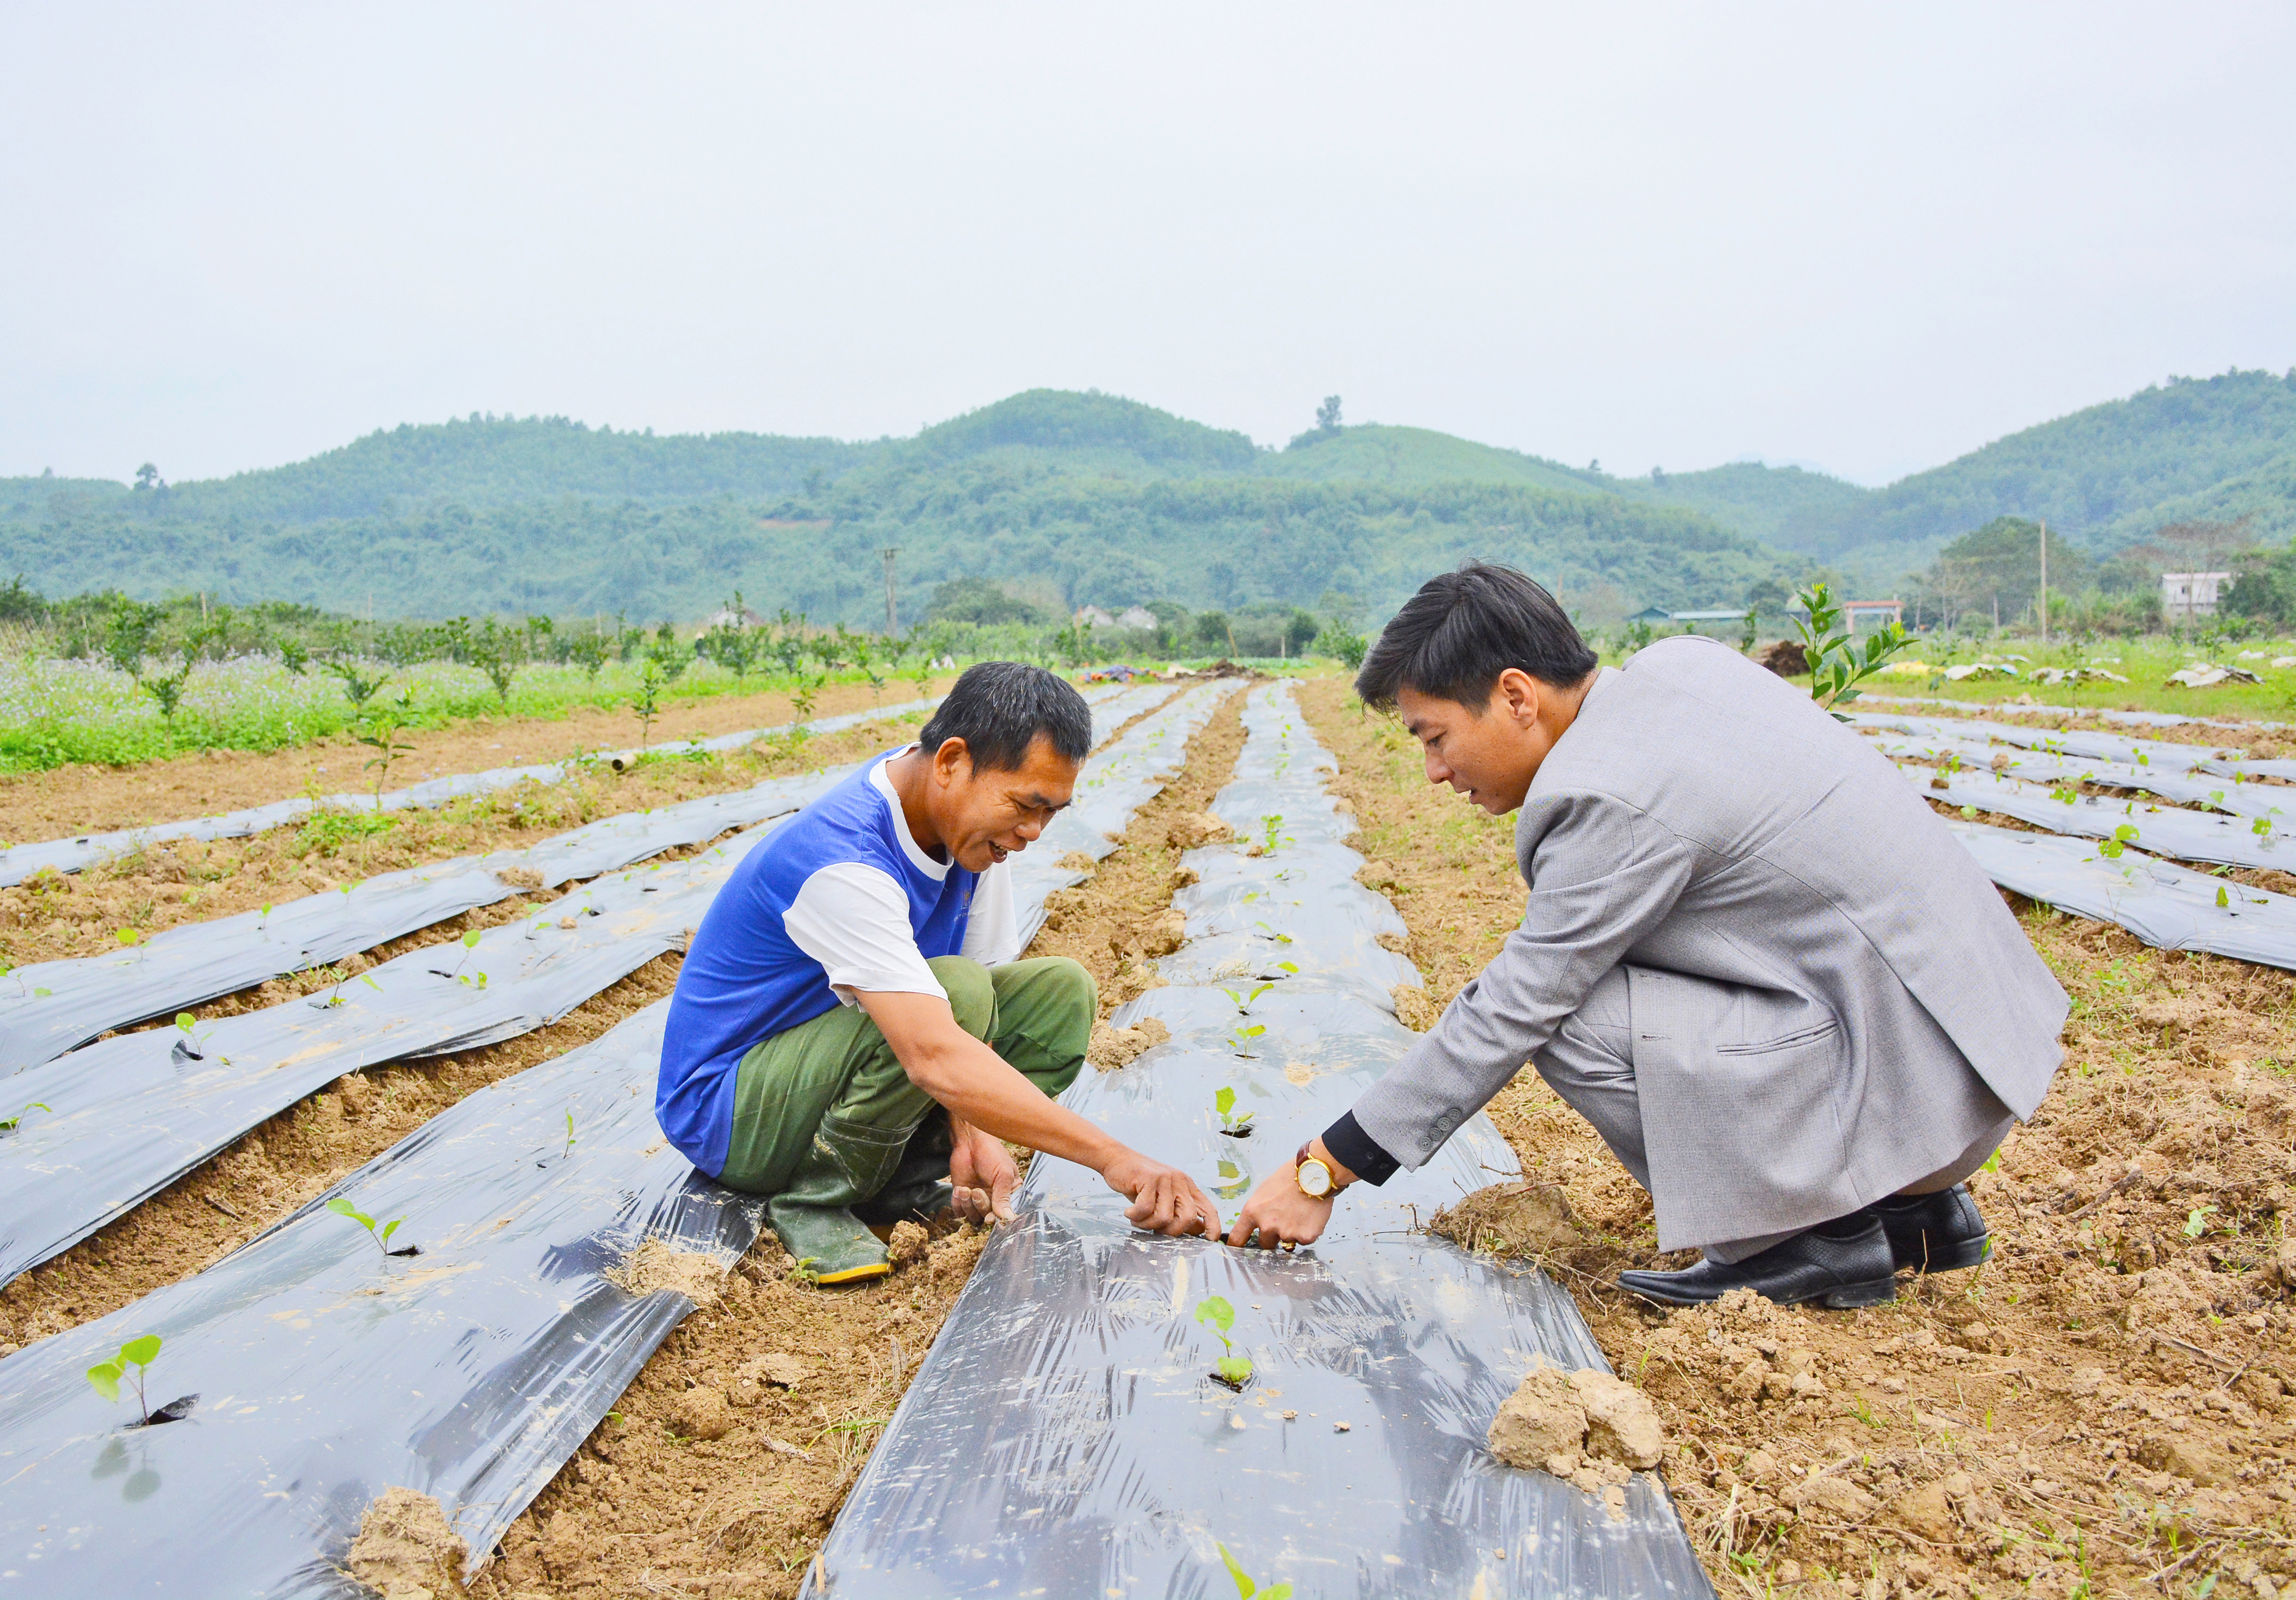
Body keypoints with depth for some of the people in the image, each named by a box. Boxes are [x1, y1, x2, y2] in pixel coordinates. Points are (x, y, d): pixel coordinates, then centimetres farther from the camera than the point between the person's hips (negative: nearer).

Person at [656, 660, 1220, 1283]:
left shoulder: (974, 821, -6)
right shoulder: (842, 862, -33)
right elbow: (935, 1056, -42)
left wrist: (972, 1130, -19)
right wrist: (1114, 1160, -44)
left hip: (830, 1071, 8)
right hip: (725, 1104, -8)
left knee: (1062, 990, -5)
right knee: (957, 993, -33)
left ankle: (904, 1178, -4)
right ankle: (817, 1196, -13)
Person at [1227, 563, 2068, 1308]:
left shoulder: (1612, 798, -22)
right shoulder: (1677, 662, 3)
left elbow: (1507, 1018, -18)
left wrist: (1320, 1173, -11)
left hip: (1924, 1081, -9)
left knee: (1569, 1018, -17)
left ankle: (1820, 1235, -1)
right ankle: (1910, 1205, 18)